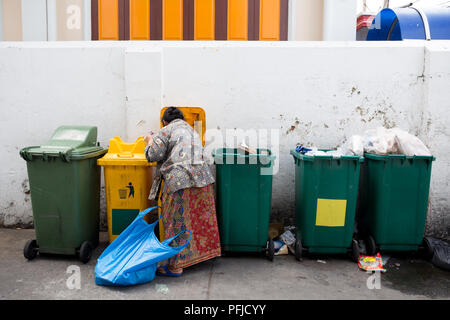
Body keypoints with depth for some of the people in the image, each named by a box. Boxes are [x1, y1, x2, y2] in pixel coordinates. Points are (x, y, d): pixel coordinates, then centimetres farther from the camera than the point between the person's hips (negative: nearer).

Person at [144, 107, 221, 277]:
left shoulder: (166, 131, 4)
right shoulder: (193, 131, 26)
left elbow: (154, 155, -4)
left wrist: (150, 142, 17)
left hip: (179, 181, -7)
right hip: (202, 178, 7)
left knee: (177, 224, -1)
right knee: (199, 218, 17)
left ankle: (175, 266, 4)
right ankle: (201, 251, 29)